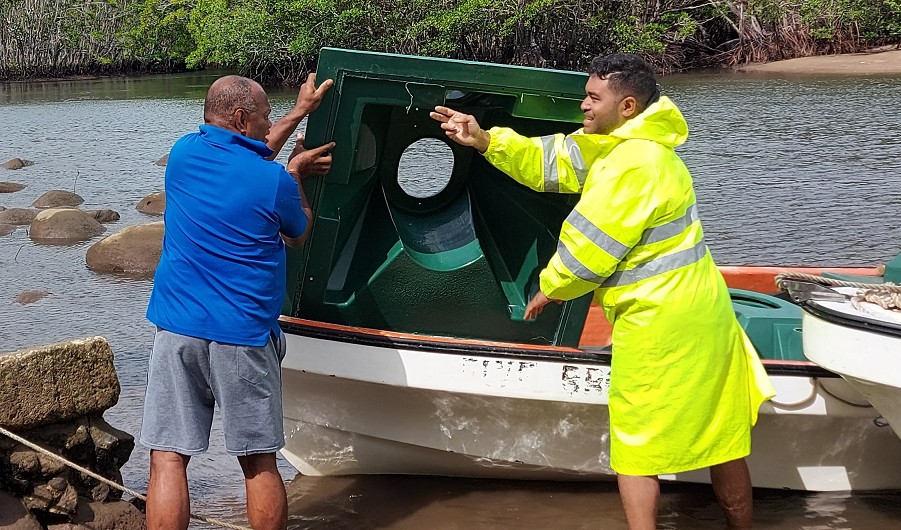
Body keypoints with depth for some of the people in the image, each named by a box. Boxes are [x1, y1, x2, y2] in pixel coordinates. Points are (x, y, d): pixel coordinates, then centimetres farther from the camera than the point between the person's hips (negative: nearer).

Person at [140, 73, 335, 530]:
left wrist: (299, 112, 34)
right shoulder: (275, 180, -8)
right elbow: (298, 235, 12)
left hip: (176, 331, 3)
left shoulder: (184, 153, 6)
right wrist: (294, 174, 25)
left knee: (167, 460, 1)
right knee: (258, 463, 9)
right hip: (242, 338, -3)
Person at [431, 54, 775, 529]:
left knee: (636, 445, 1)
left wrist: (551, 288, 1)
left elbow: (590, 245, -16)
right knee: (719, 434, 17)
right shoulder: (622, 145, 11)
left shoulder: (634, 163, -20)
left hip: (656, 322, -10)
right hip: (702, 311, 10)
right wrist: (485, 141, 4)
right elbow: (552, 160, 12)